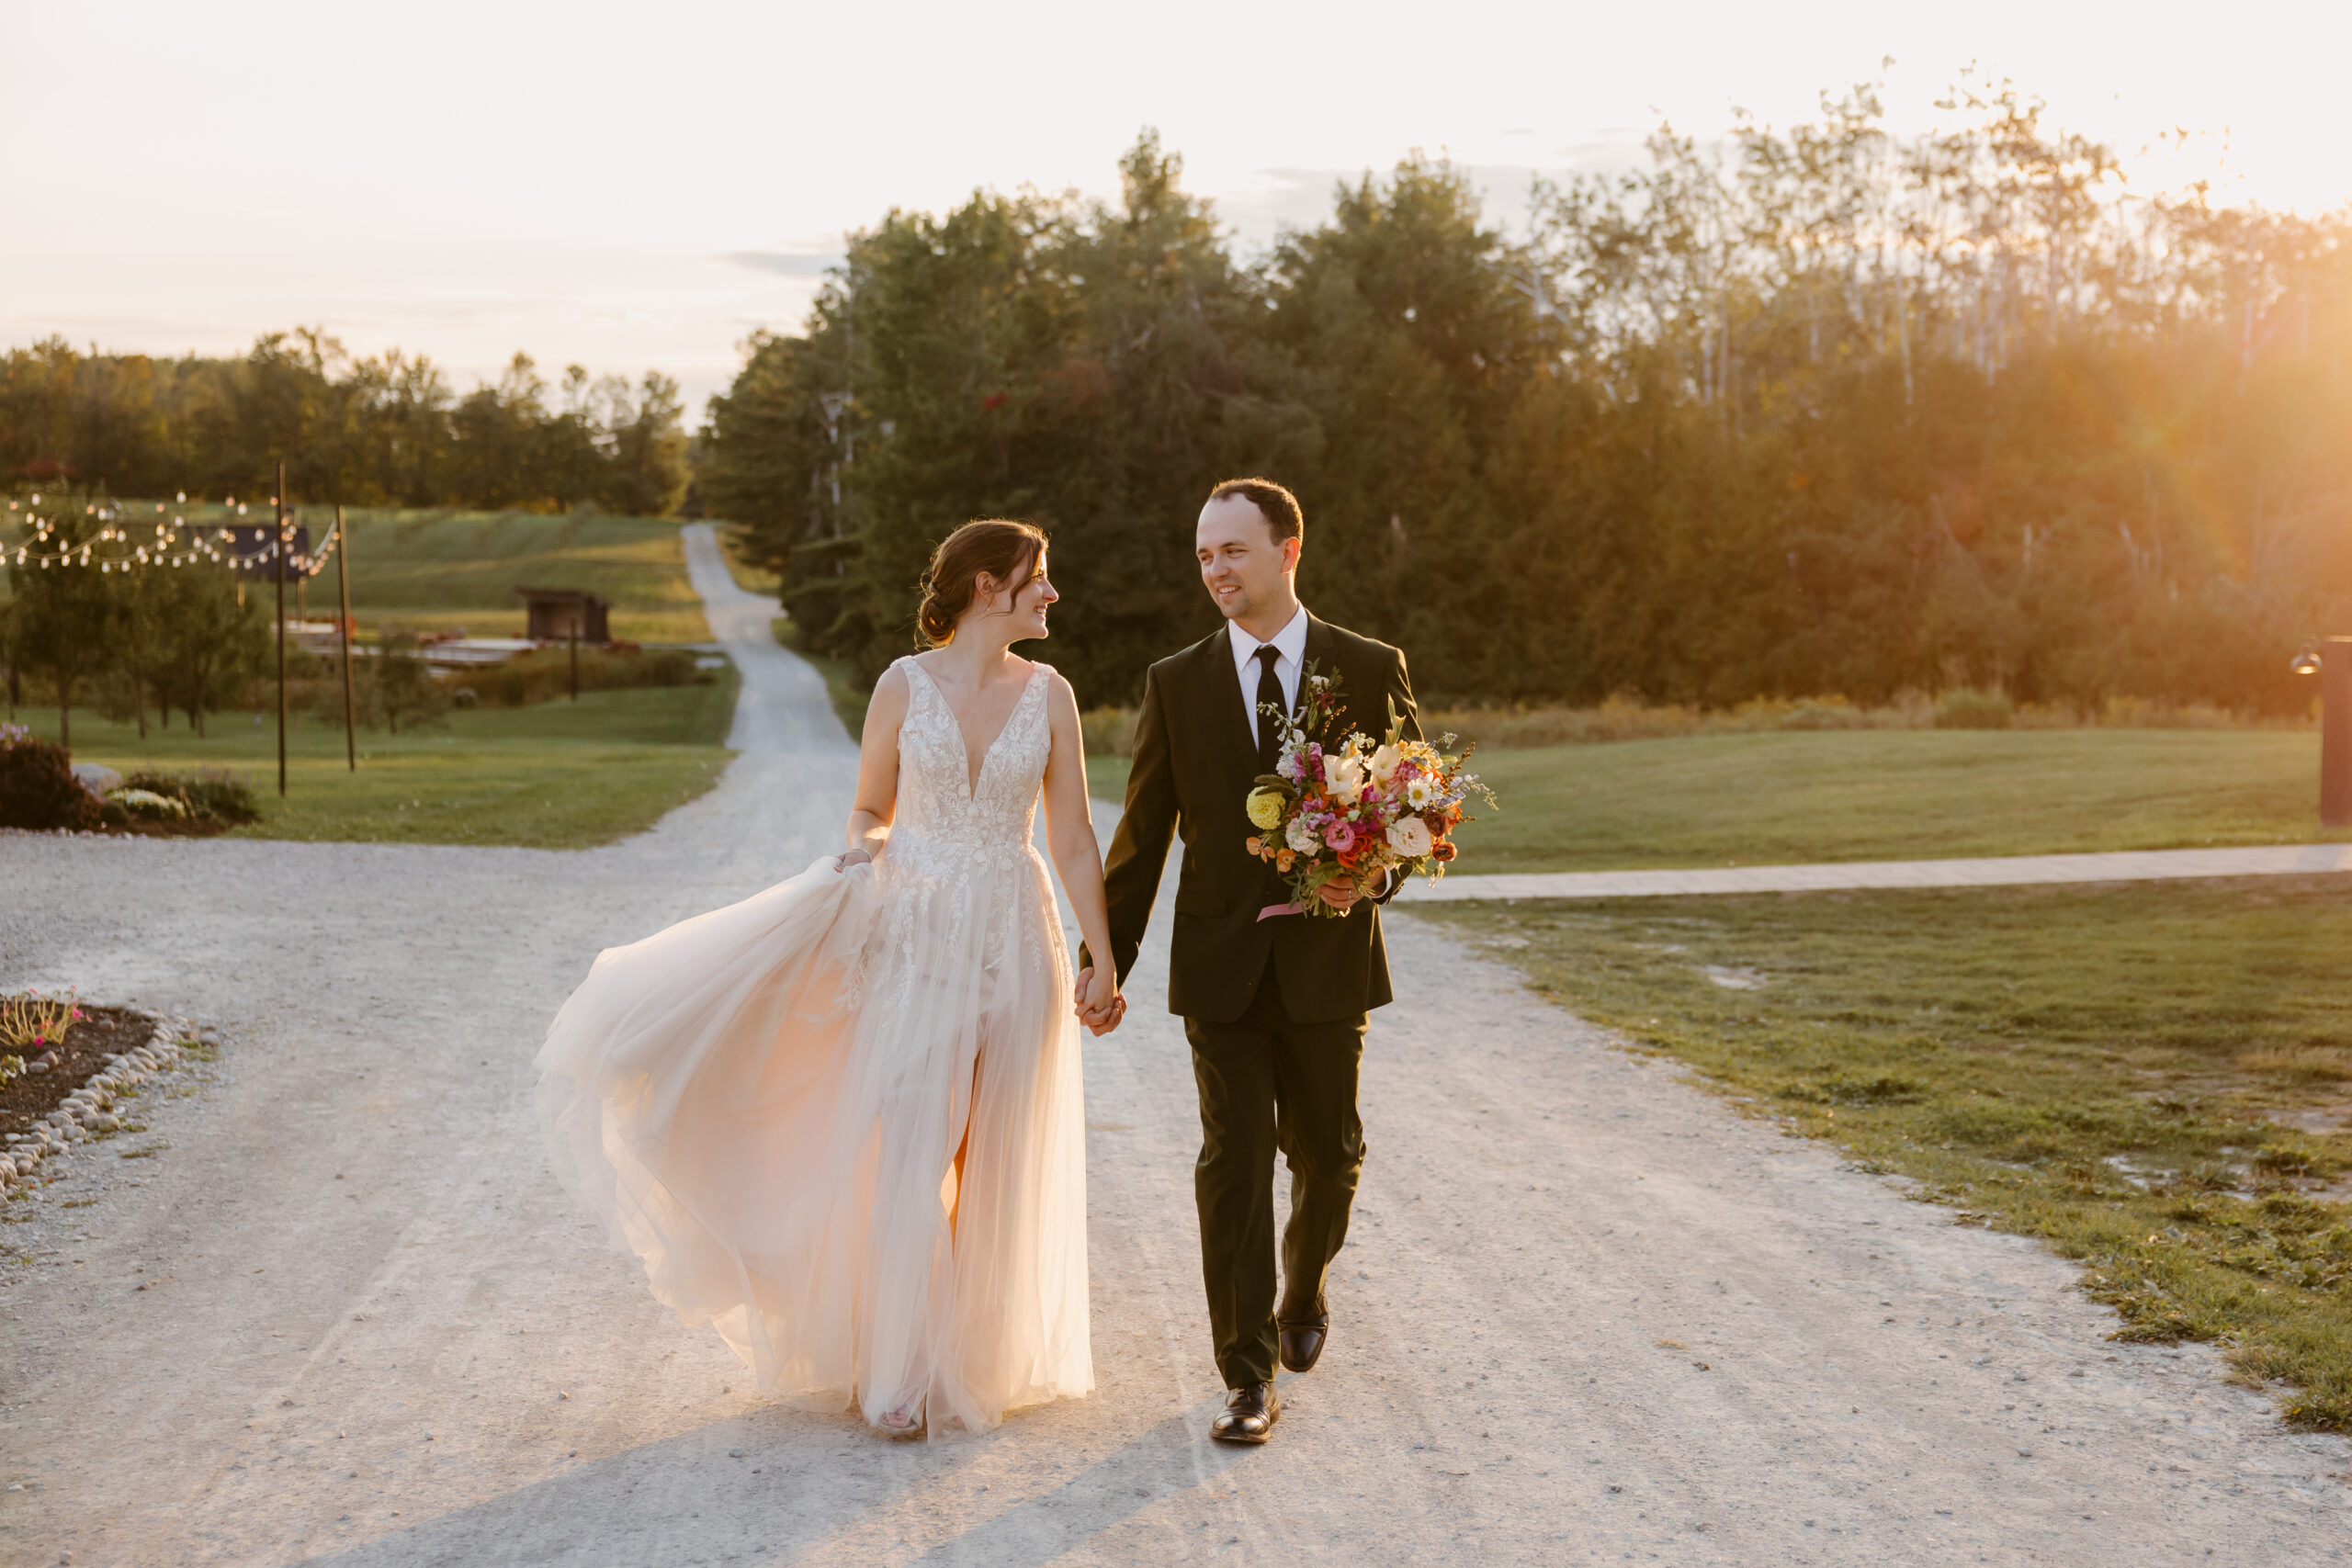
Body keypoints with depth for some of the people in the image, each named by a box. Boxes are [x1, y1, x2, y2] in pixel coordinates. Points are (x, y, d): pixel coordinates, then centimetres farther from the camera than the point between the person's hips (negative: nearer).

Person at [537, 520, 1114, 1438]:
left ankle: (981, 1357, 22)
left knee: (994, 1158, 7)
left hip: (1013, 942, 2)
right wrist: (862, 850, -13)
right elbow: (870, 809, 10)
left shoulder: (1049, 695, 3)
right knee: (911, 1153, -7)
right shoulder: (903, 686, -1)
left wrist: (1104, 962, 0)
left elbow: (1074, 841, 3)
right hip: (914, 939, -1)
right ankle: (902, 1373, 3)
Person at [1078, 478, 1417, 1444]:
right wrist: (1106, 955, 2)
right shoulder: (1175, 684, 3)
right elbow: (1143, 831, 5)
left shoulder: (1370, 670, 1)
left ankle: (1303, 1291, 43)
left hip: (1327, 954, 0)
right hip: (1220, 962, 0)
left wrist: (1371, 876, -15)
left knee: (1326, 1153, 13)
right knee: (1234, 1160, -4)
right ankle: (1249, 1375, 3)